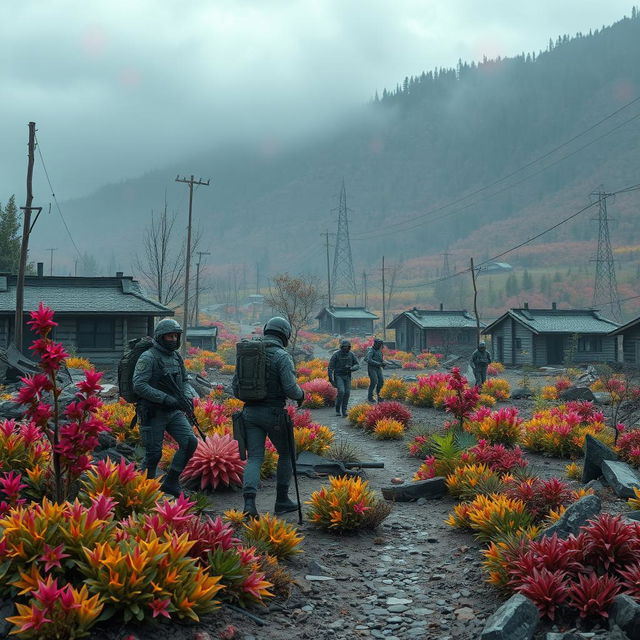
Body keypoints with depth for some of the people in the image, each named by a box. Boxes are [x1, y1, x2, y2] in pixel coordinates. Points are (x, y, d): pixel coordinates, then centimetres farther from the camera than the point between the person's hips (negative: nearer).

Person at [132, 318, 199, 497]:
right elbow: (139, 385, -21)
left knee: (190, 442, -7)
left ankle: (170, 482, 4)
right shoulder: (148, 358, -12)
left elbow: (185, 380, 20)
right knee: (154, 454, -1)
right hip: (153, 413, -7)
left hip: (174, 411, 7)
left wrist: (187, 396, -2)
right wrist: (164, 398, -25)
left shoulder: (176, 357, 12)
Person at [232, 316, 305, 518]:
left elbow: (235, 386, 9)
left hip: (250, 412, 4)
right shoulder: (282, 356, -10)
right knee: (285, 454, 17)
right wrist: (300, 395, 5)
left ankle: (249, 502, -16)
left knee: (254, 458, 3)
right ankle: (282, 500, 22)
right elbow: (290, 388, -17)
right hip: (273, 413, -4)